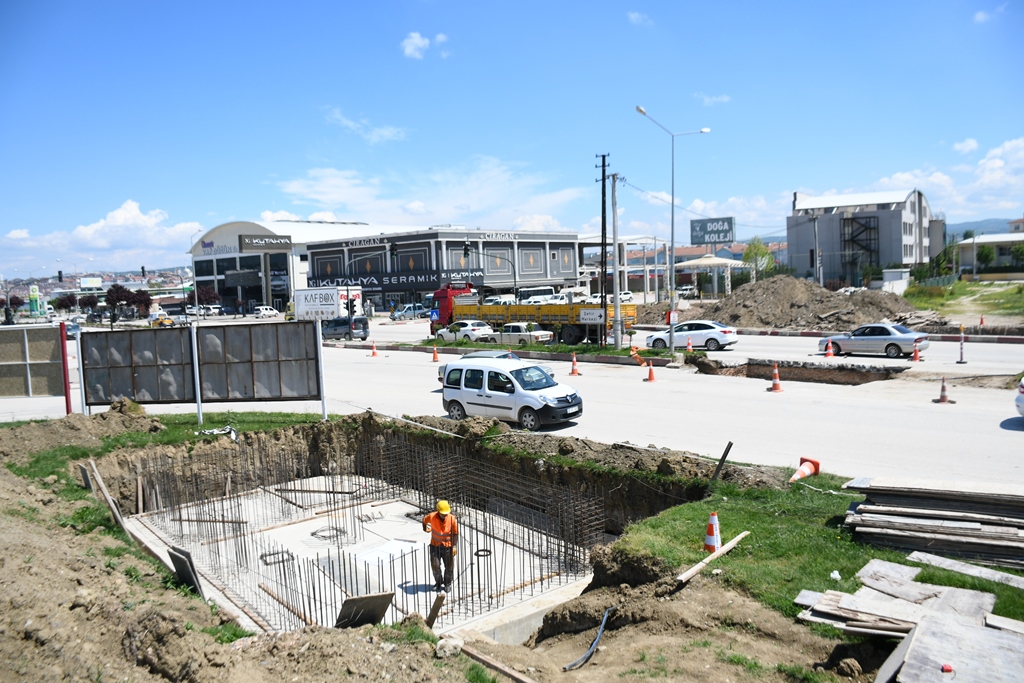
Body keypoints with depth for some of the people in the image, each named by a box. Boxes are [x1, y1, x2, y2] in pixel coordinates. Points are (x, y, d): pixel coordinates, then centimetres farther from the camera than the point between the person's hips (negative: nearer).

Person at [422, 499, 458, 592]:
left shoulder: (452, 518, -19)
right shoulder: (432, 516, -17)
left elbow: (455, 533, -10)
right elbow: (424, 520, 8)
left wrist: (454, 546, -13)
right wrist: (426, 528, -4)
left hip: (448, 546, -1)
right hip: (435, 545, 1)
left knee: (449, 567, 8)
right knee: (435, 566, 4)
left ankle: (447, 584, 30)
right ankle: (438, 582, 30)